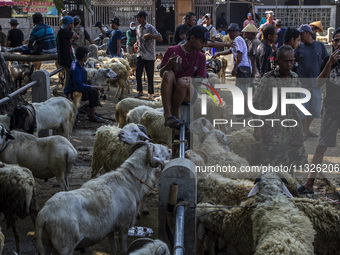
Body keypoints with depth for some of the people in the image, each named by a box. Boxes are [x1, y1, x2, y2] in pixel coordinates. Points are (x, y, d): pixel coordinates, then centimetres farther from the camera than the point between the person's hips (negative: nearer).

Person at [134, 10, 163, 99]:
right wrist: (137, 43, 8)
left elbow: (160, 38, -16)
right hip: (140, 54, 6)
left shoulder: (150, 28, -10)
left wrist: (150, 35, -27)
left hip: (149, 55, -6)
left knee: (150, 75, 1)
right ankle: (140, 91, 16)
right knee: (138, 73, 3)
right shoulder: (138, 28, 11)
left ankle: (151, 93, 13)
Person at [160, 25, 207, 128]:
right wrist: (169, 65, -21)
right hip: (170, 91, 0)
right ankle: (167, 115, -37)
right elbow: (161, 74, 1)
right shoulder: (172, 50, 5)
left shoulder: (201, 57, 12)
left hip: (189, 93, 0)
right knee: (168, 73, -30)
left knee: (182, 82, -33)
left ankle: (174, 114, -13)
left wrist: (191, 79, -17)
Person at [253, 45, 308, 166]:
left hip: (293, 128, 5)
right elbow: (256, 103, -7)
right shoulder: (268, 79, -9)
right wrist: (257, 127, -10)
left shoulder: (295, 78, 5)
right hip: (273, 128, -5)